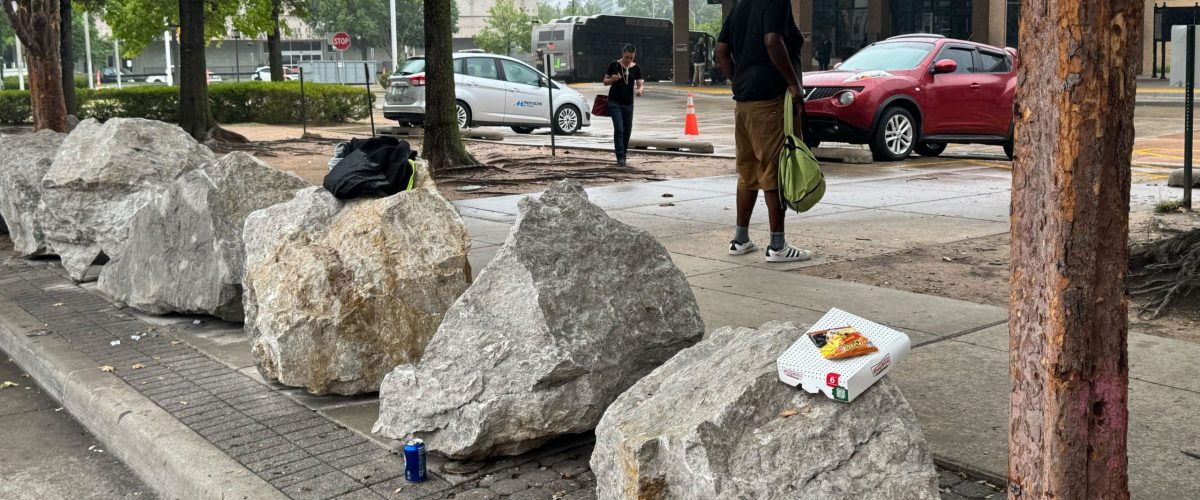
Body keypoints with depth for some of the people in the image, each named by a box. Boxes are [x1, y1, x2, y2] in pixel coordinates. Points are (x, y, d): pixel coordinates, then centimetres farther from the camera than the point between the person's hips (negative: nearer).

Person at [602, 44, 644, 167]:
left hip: (628, 103, 3)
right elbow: (605, 82, 2)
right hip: (615, 102, -3)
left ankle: (623, 155, 22)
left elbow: (640, 84, -5)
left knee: (627, 131, 6)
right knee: (619, 129, -13)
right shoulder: (614, 65, -5)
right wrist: (612, 79, -20)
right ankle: (620, 157, -13)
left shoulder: (636, 68, 0)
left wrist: (639, 90, -28)